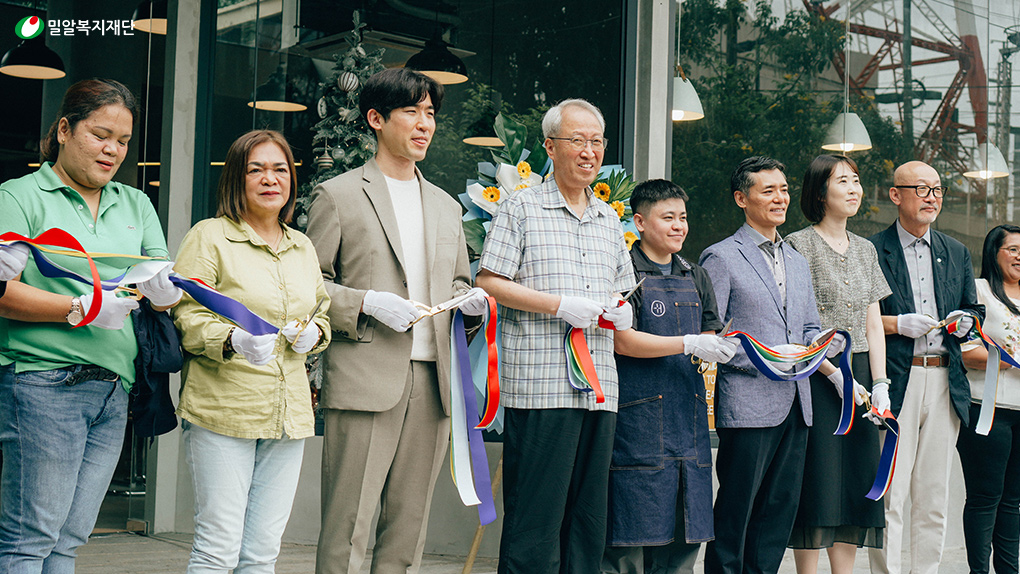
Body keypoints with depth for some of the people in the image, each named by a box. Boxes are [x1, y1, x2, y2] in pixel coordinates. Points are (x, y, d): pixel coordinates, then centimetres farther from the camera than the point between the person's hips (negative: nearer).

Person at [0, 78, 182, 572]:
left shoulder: (136, 205, 17)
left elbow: (168, 290, 11)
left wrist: (164, 291, -13)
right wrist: (81, 309, -20)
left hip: (113, 391, 6)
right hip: (43, 383, -5)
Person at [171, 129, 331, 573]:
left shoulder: (303, 247, 16)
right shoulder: (210, 236, -2)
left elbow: (322, 311, 26)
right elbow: (186, 316, -8)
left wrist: (315, 332, 3)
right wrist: (234, 340, -26)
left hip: (289, 415, 5)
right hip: (223, 411, -5)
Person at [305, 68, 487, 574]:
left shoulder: (445, 206, 21)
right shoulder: (338, 195, 4)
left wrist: (469, 300, 5)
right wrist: (366, 303, -14)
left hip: (432, 381, 5)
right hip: (365, 380, -5)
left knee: (408, 529, 8)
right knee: (346, 531, -6)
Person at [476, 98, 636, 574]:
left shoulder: (609, 219, 20)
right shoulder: (522, 209, 1)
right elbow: (488, 283, -6)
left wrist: (622, 311, 4)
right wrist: (560, 306, -12)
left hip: (600, 387, 6)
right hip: (539, 386, -6)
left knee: (590, 512, 9)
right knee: (534, 514, -6)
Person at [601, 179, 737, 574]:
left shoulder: (696, 278, 18)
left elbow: (708, 338, 19)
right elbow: (622, 340, -12)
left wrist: (721, 348, -5)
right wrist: (688, 344, -18)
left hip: (688, 416, 6)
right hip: (639, 419, -6)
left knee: (684, 536, 7)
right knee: (629, 540, -5)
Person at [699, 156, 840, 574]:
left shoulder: (798, 262, 20)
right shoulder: (721, 257, -3)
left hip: (796, 402, 7)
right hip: (748, 403, -7)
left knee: (781, 507, 8)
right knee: (735, 509, -3)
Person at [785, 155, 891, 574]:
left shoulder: (865, 250, 16)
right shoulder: (798, 245, -4)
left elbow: (873, 324, 12)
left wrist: (880, 384, 2)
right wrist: (836, 374, -16)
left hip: (860, 373, 6)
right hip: (815, 374, -6)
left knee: (856, 479, 4)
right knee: (818, 476, -6)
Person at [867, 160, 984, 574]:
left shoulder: (956, 253, 18)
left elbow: (973, 308, 25)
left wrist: (967, 320, 3)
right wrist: (898, 323, -14)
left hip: (945, 381, 5)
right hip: (895, 383, -5)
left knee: (934, 496, 9)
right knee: (889, 496, -7)